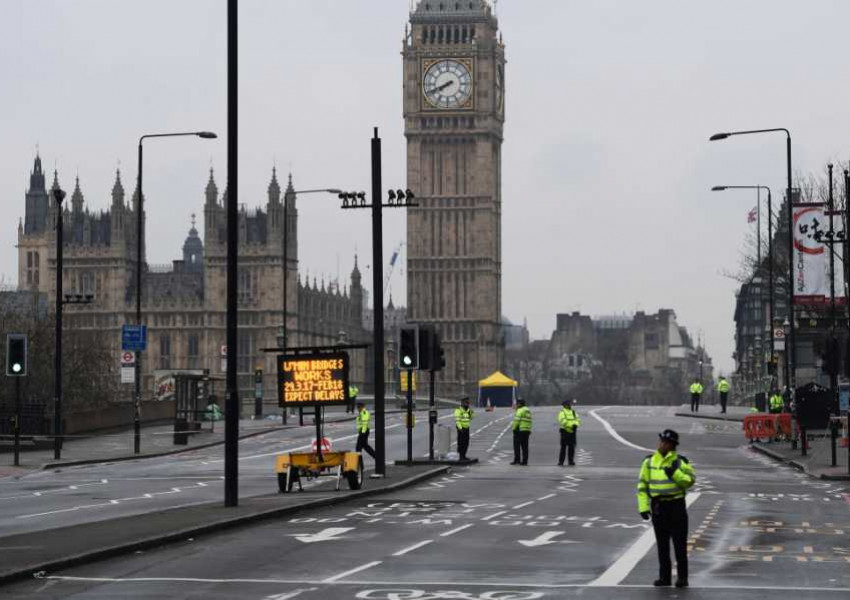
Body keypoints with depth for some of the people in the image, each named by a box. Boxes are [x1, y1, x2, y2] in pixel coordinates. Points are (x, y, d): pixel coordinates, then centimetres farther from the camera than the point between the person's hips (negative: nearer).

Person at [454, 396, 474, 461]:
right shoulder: (458, 410, -14)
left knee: (466, 443, 8)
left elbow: (470, 418, 13)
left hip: (466, 428, 8)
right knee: (461, 443, -6)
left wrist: (471, 413, -5)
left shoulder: (467, 410, 11)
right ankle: (461, 456, -1)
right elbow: (457, 420, -20)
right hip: (461, 428, -8)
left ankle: (463, 456, 16)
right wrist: (460, 428, -27)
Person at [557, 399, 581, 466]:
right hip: (565, 431, -5)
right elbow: (562, 421, -20)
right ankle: (560, 462, 0)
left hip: (572, 432, 5)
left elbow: (578, 420, 4)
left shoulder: (573, 412, 14)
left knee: (572, 447, 5)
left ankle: (571, 461, 11)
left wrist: (575, 425, -18)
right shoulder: (562, 412, -4)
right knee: (563, 447, -5)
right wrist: (571, 425, -26)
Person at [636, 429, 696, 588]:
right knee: (662, 544, 9)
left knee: (680, 542, -1)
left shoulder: (680, 462, -3)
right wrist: (643, 507, -1)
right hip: (657, 506, 3)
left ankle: (682, 577, 6)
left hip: (676, 505, -3)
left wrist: (675, 474, -23)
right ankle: (664, 576, 17)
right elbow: (642, 485, 5)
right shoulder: (649, 461, 4)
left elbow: (691, 480, -10)